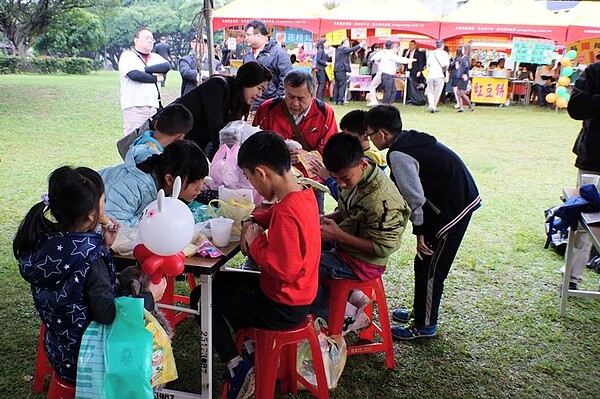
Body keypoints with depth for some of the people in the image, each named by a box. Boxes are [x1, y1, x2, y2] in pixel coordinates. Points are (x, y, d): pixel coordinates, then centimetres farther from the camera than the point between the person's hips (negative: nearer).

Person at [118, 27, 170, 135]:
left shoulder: (155, 57, 20)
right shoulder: (127, 56, 6)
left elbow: (167, 66, -1)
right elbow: (134, 74, -12)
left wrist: (144, 69, -9)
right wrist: (156, 78, -2)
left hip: (154, 106, 5)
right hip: (134, 106, -5)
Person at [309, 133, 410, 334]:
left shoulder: (381, 199, -30)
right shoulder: (354, 178, -5)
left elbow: (383, 248, -24)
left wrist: (338, 235, -27)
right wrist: (326, 219, -9)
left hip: (363, 261, -9)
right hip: (344, 242, 9)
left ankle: (347, 316, 3)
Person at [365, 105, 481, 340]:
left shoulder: (398, 155, -20)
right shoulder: (411, 139, 7)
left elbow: (415, 198, -20)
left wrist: (419, 231, -10)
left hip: (452, 209, -9)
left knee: (429, 267, 4)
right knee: (425, 264, 20)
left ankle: (424, 325, 19)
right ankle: (420, 312, 36)